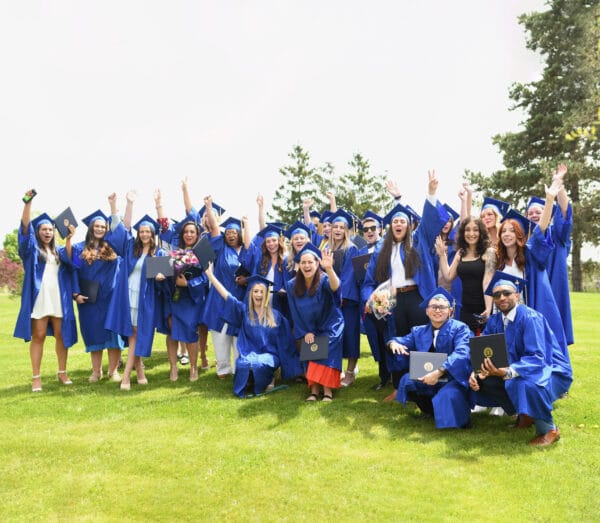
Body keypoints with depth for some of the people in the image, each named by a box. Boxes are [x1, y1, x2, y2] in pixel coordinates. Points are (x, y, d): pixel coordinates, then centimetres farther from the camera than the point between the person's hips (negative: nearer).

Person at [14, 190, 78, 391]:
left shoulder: (58, 251, 18)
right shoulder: (32, 249, 8)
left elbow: (69, 260, -5)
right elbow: (25, 227, -9)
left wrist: (68, 239, -15)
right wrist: (28, 202, -21)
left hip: (58, 299, 3)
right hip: (39, 299, -3)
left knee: (61, 335, 5)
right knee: (38, 336, -2)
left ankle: (62, 372, 16)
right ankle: (36, 377, 2)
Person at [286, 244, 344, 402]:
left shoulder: (324, 280, -20)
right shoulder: (292, 285, -8)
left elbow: (335, 287, -46)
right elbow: (295, 313, 1)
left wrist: (329, 269, -65)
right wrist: (305, 332, -7)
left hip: (330, 326, -4)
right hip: (307, 329, 4)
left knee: (326, 353, -21)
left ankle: (327, 390, -19)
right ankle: (314, 389, -7)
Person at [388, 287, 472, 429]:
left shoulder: (459, 328, -5)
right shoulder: (419, 331, 12)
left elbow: (461, 353, -21)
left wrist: (439, 372, -34)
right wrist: (394, 343, -21)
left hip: (453, 379, -5)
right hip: (427, 378, 5)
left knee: (448, 394, -35)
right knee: (407, 380, -18)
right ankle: (431, 410, 7)